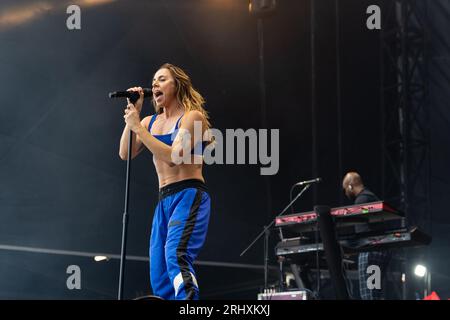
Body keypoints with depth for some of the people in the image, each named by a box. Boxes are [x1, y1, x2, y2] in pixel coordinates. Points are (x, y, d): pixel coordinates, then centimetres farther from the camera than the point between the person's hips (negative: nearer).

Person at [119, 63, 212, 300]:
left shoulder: (192, 116, -4)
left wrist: (138, 127, -15)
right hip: (164, 200, 8)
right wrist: (133, 113, 2)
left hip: (189, 196, -8)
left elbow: (173, 156, -16)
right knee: (160, 279, 2)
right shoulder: (151, 121, 17)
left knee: (176, 255, -31)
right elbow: (125, 154, 6)